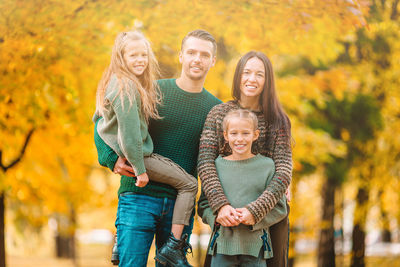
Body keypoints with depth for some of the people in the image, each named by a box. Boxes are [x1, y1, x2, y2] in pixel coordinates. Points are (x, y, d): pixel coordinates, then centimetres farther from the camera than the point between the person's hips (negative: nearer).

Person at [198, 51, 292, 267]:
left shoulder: (278, 121, -1)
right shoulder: (218, 114, 0)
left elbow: (284, 172, -11)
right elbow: (205, 163, -9)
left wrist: (255, 210, -26)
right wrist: (221, 205, -25)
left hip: (270, 215, 0)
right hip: (227, 215, 0)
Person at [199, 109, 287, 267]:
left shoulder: (267, 165, 3)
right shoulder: (217, 165, 6)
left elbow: (280, 208, 3)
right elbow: (204, 205, 9)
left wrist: (255, 216, -13)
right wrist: (217, 216, -11)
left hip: (255, 246, -1)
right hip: (223, 244, 1)